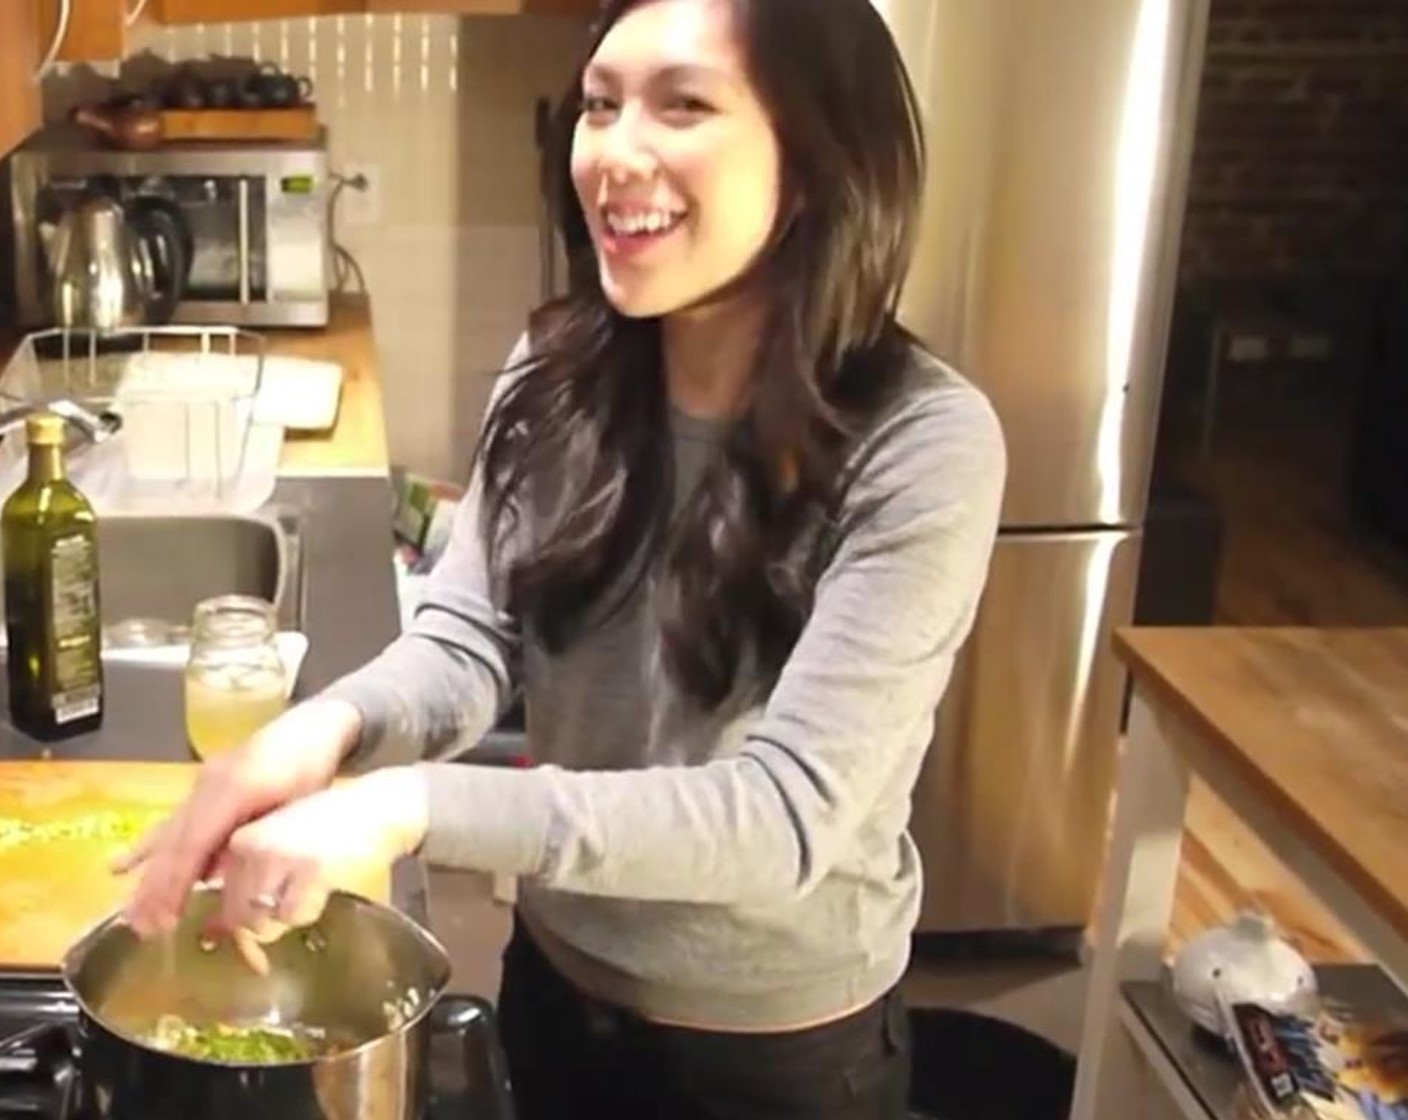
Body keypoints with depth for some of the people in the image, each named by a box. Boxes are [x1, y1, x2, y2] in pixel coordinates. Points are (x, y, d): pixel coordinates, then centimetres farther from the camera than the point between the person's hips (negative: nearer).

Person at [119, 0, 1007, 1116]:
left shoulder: (922, 446, -25)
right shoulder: (560, 372, -7)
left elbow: (786, 814, -30)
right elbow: (466, 640, -10)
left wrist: (410, 805, -39)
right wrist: (328, 727, -33)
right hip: (558, 986, 4)